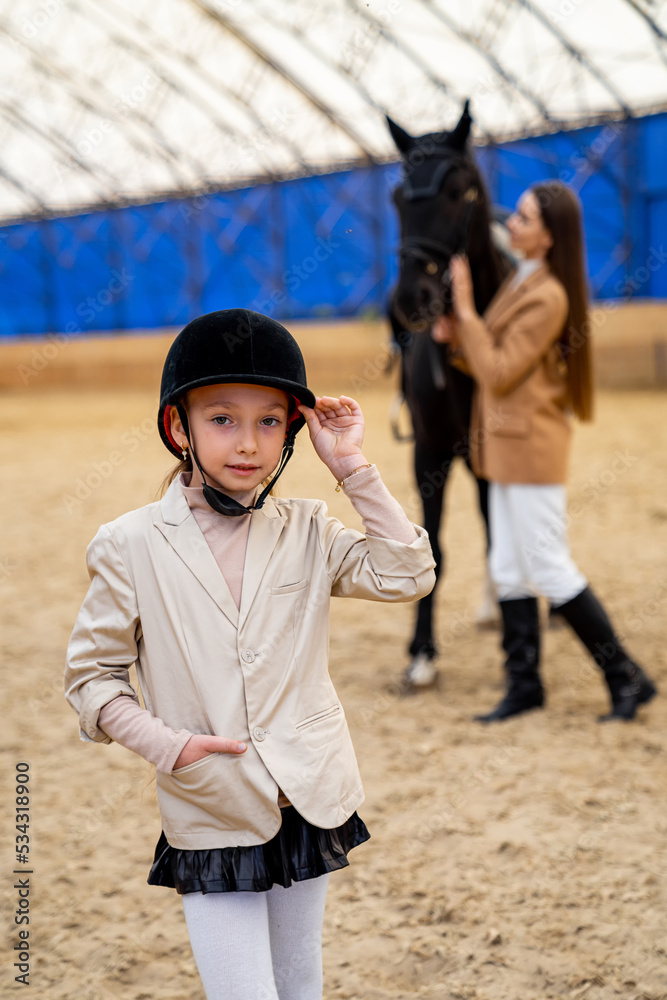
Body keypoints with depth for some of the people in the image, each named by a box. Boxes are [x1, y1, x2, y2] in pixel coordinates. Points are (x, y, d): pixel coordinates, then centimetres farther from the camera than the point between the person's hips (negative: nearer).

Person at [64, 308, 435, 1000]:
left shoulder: (305, 532, 1)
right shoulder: (131, 546, -7)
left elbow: (407, 576, -9)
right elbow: (90, 675, -1)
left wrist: (352, 470, -13)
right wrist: (167, 745, -15)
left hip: (311, 804, 3)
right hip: (211, 818, -3)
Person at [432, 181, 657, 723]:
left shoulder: (547, 297, -17)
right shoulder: (522, 281, 13)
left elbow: (499, 374, -18)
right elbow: (494, 362, 16)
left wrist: (466, 311, -16)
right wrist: (456, 337, -1)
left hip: (530, 445, -10)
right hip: (507, 445, 10)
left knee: (551, 570, -4)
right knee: (509, 571, 11)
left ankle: (628, 678, 5)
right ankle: (524, 684, 18)